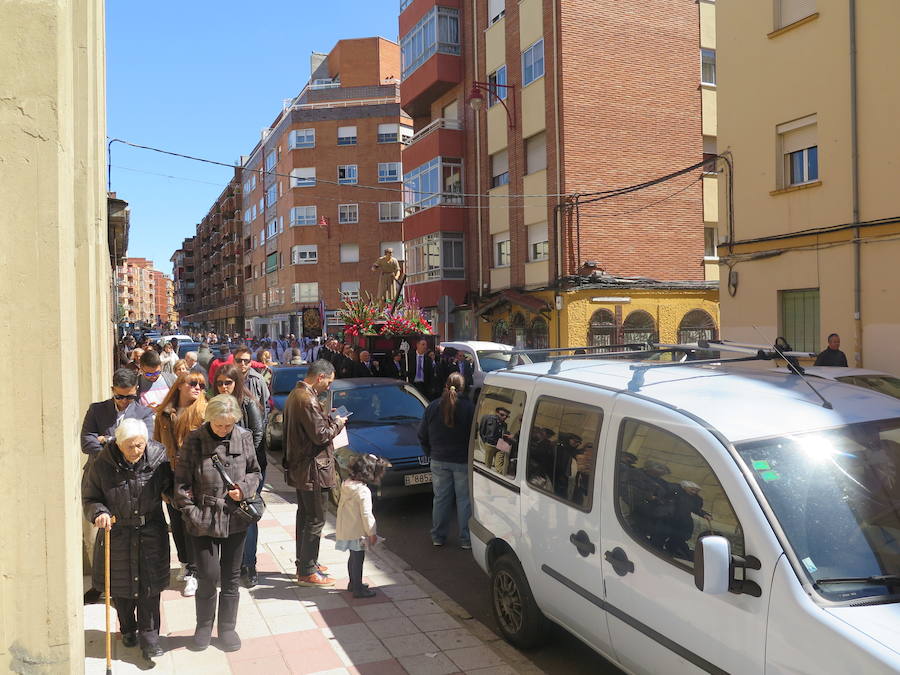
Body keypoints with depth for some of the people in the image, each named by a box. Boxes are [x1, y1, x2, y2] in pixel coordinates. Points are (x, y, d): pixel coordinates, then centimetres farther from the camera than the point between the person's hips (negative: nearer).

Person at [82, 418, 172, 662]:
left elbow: (170, 487, 5)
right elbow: (89, 498, -2)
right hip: (117, 531, 1)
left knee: (149, 585, -2)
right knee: (120, 585, 14)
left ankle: (149, 635, 10)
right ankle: (128, 629, 37)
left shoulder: (158, 457, -11)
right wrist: (99, 513, -20)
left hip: (151, 532, -1)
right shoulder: (103, 464, -13)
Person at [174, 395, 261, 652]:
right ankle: (204, 626, 27)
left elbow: (255, 472, 9)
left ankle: (227, 628, 29)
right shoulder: (194, 440, -9)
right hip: (204, 520, -2)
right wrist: (191, 513, -10)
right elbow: (182, 482, -5)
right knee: (208, 577, 3)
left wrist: (244, 487, -10)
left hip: (235, 519, 2)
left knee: (231, 577, 13)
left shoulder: (243, 438, -3)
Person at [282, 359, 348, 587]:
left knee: (304, 516, 19)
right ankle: (307, 572, 5)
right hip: (313, 469, -11)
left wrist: (329, 419, 7)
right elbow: (320, 435, -22)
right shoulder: (307, 399, -22)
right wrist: (338, 423, -7)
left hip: (299, 468, 11)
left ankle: (304, 563, 31)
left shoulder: (295, 394, 10)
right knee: (315, 520, -2)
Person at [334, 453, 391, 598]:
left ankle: (353, 583, 36)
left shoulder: (346, 484, 2)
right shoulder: (363, 491, -24)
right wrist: (372, 533, -12)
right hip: (357, 532, -8)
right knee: (358, 559, 4)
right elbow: (366, 515, -22)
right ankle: (358, 589, 13)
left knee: (353, 557, 22)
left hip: (345, 529, 8)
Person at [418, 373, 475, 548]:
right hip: (463, 461, -3)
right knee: (465, 499, 7)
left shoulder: (433, 407, -2)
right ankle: (466, 539, 11)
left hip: (439, 461, 3)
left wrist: (430, 453, 17)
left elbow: (422, 436, 5)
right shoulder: (469, 407, -12)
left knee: (440, 498, 14)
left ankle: (438, 536, 21)